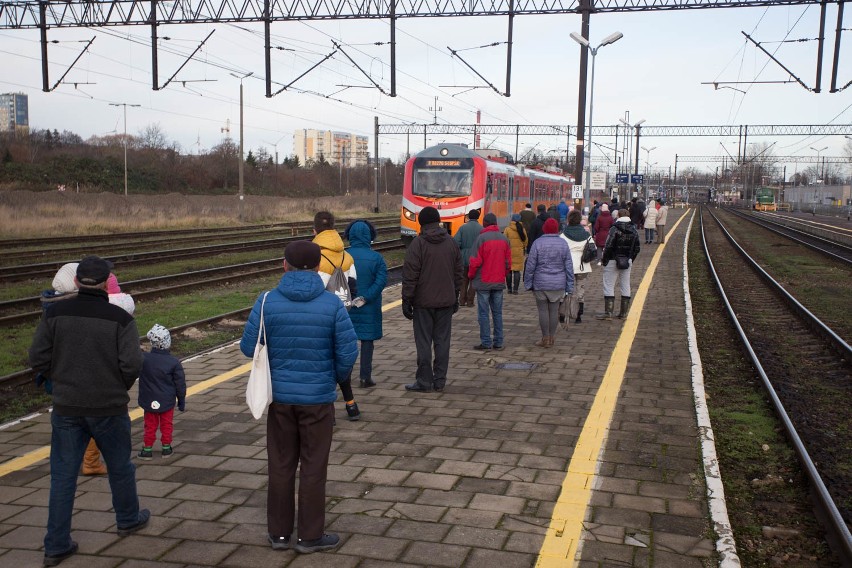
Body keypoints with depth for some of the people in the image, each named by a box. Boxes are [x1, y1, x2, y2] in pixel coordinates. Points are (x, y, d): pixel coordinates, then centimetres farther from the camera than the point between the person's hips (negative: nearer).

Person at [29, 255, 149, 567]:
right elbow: (131, 365, -17)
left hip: (66, 408, 2)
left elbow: (38, 358, -4)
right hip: (109, 407, -2)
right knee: (120, 468, 19)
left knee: (63, 476, 11)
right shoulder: (120, 318, -14)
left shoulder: (55, 313, -6)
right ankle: (129, 520, 38)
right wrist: (120, 387, 4)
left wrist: (61, 378, 13)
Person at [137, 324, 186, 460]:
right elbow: (180, 383, -6)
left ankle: (147, 449, 16)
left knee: (150, 426, 13)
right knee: (166, 425, 14)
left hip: (149, 401, 1)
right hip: (167, 401, -1)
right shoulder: (173, 362, -13)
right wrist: (181, 400, 4)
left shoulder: (143, 359, -13)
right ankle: (166, 447, 20)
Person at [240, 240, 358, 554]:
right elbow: (348, 352, -11)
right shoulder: (332, 303, -11)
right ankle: (310, 535, 20)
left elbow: (248, 346, -6)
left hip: (280, 396, 2)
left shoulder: (267, 301, -8)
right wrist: (337, 377, 10)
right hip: (318, 397, -2)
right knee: (313, 468, 10)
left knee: (281, 466, 15)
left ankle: (279, 532, 26)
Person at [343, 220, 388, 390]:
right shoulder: (376, 257, -8)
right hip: (369, 308, -1)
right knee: (367, 340, 8)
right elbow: (381, 280, -16)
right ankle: (365, 377, 9)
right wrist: (366, 297, -17)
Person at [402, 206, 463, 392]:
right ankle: (440, 380, 14)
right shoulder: (451, 242, 6)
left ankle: (425, 381, 4)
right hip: (446, 301, 5)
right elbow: (458, 273, 11)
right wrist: (455, 297, 19)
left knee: (423, 342, 1)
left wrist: (406, 300, -7)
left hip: (423, 302, -5)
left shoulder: (418, 243, -10)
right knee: (442, 340, 9)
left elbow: (410, 275, -12)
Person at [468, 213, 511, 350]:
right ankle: (498, 342, 13)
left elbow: (476, 262, -12)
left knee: (483, 313, 1)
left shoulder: (482, 238, -12)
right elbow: (508, 262, 7)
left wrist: (471, 275, 4)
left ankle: (486, 342, 1)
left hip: (483, 282, -5)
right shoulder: (504, 239, 4)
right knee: (497, 313, 11)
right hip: (499, 282, 5)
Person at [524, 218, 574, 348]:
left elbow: (530, 265, -6)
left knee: (543, 310, 5)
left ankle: (545, 338, 10)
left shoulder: (538, 243, -8)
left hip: (541, 283, -3)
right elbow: (569, 267, 3)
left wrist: (528, 283, 3)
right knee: (554, 310, 9)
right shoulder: (563, 244, 1)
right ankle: (551, 338, 16)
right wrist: (570, 286, 9)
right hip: (558, 284, 3)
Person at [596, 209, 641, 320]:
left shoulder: (615, 229, -14)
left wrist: (605, 260, -7)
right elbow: (636, 248, 10)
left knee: (609, 286, 0)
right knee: (625, 286, 10)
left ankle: (608, 312, -3)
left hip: (613, 261, -6)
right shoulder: (634, 231, 6)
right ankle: (623, 313, 13)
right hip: (627, 262, 6)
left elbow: (609, 246, -17)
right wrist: (630, 259, 18)